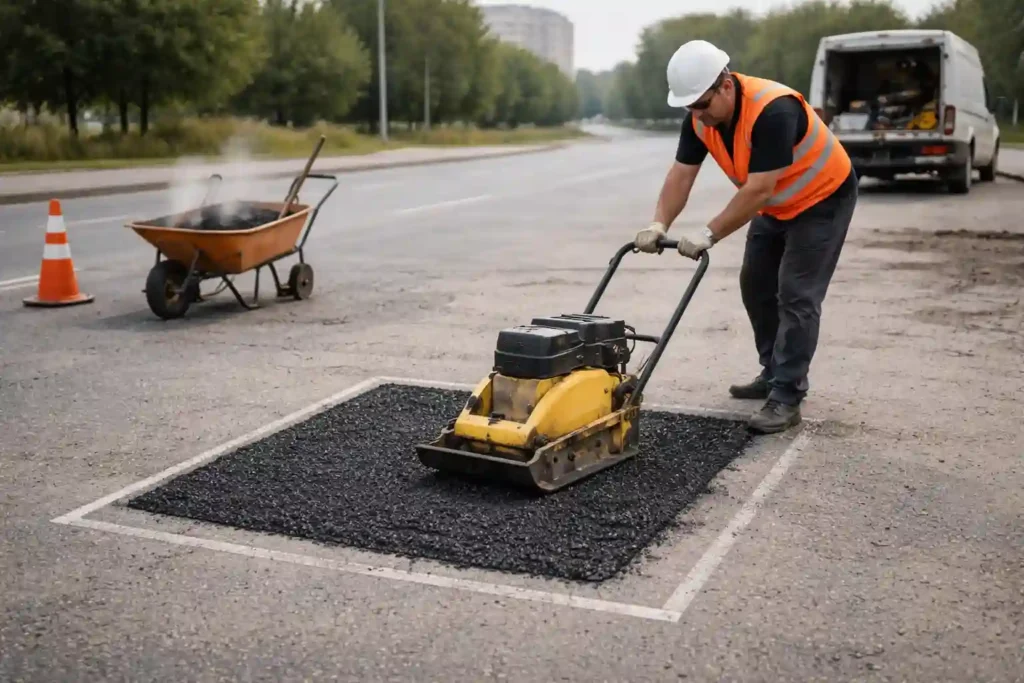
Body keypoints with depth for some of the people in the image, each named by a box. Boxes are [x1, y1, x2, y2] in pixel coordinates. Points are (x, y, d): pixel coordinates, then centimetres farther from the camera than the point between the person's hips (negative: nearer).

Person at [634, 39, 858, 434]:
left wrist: (710, 234, -36)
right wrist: (659, 224, -27)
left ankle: (786, 398, -8)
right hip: (775, 205, 8)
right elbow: (681, 175, -13)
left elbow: (758, 190, -37)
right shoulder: (700, 116, -12)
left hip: (823, 199, -8)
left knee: (796, 296, -12)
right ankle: (774, 375, 24)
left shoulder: (773, 110, -36)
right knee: (756, 286, 10)